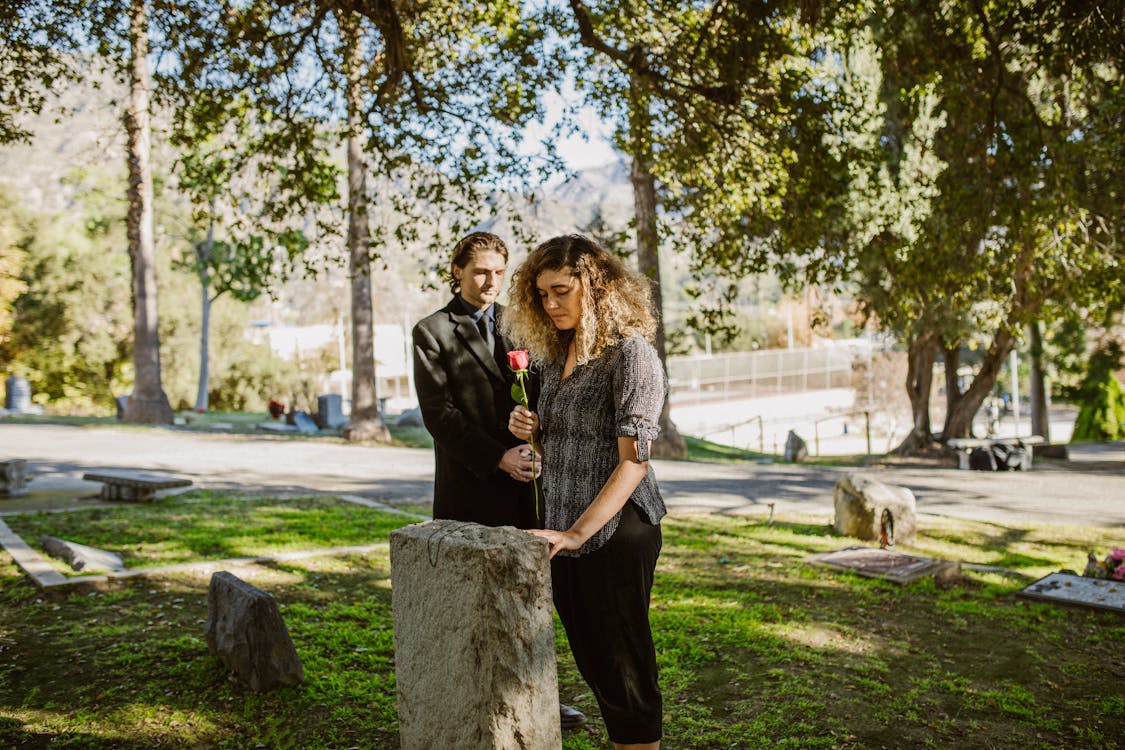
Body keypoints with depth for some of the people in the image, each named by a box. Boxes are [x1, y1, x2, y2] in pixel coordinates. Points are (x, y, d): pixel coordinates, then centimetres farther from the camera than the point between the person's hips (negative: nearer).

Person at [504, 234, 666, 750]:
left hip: (616, 530, -8)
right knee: (592, 661, 18)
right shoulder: (554, 354, 10)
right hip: (563, 530, 8)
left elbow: (633, 462, -20)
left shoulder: (630, 354, -14)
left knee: (623, 665, 5)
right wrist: (530, 431, -1)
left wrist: (577, 533, -26)